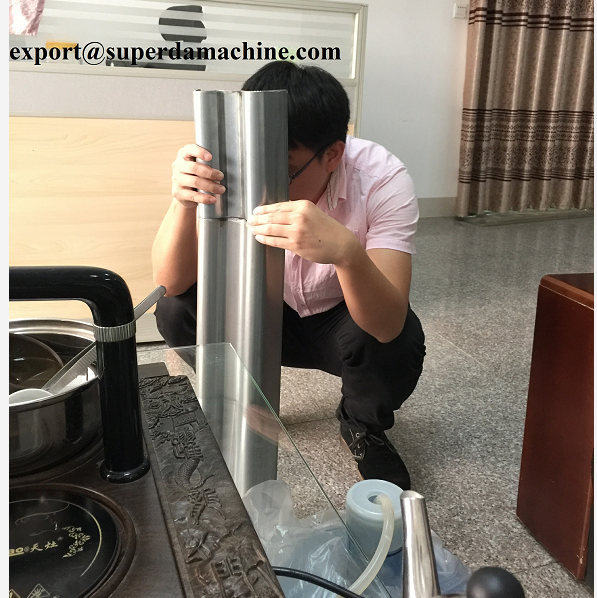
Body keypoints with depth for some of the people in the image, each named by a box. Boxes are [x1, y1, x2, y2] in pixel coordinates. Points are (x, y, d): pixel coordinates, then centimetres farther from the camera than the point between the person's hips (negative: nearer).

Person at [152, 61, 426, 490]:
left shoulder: (382, 180, -29)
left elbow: (387, 325, -39)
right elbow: (171, 283, -26)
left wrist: (347, 252, -59)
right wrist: (183, 203, -45)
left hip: (342, 320, -1)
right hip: (266, 313, 2)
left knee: (397, 342, -34)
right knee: (177, 310, -22)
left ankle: (364, 426, 3)